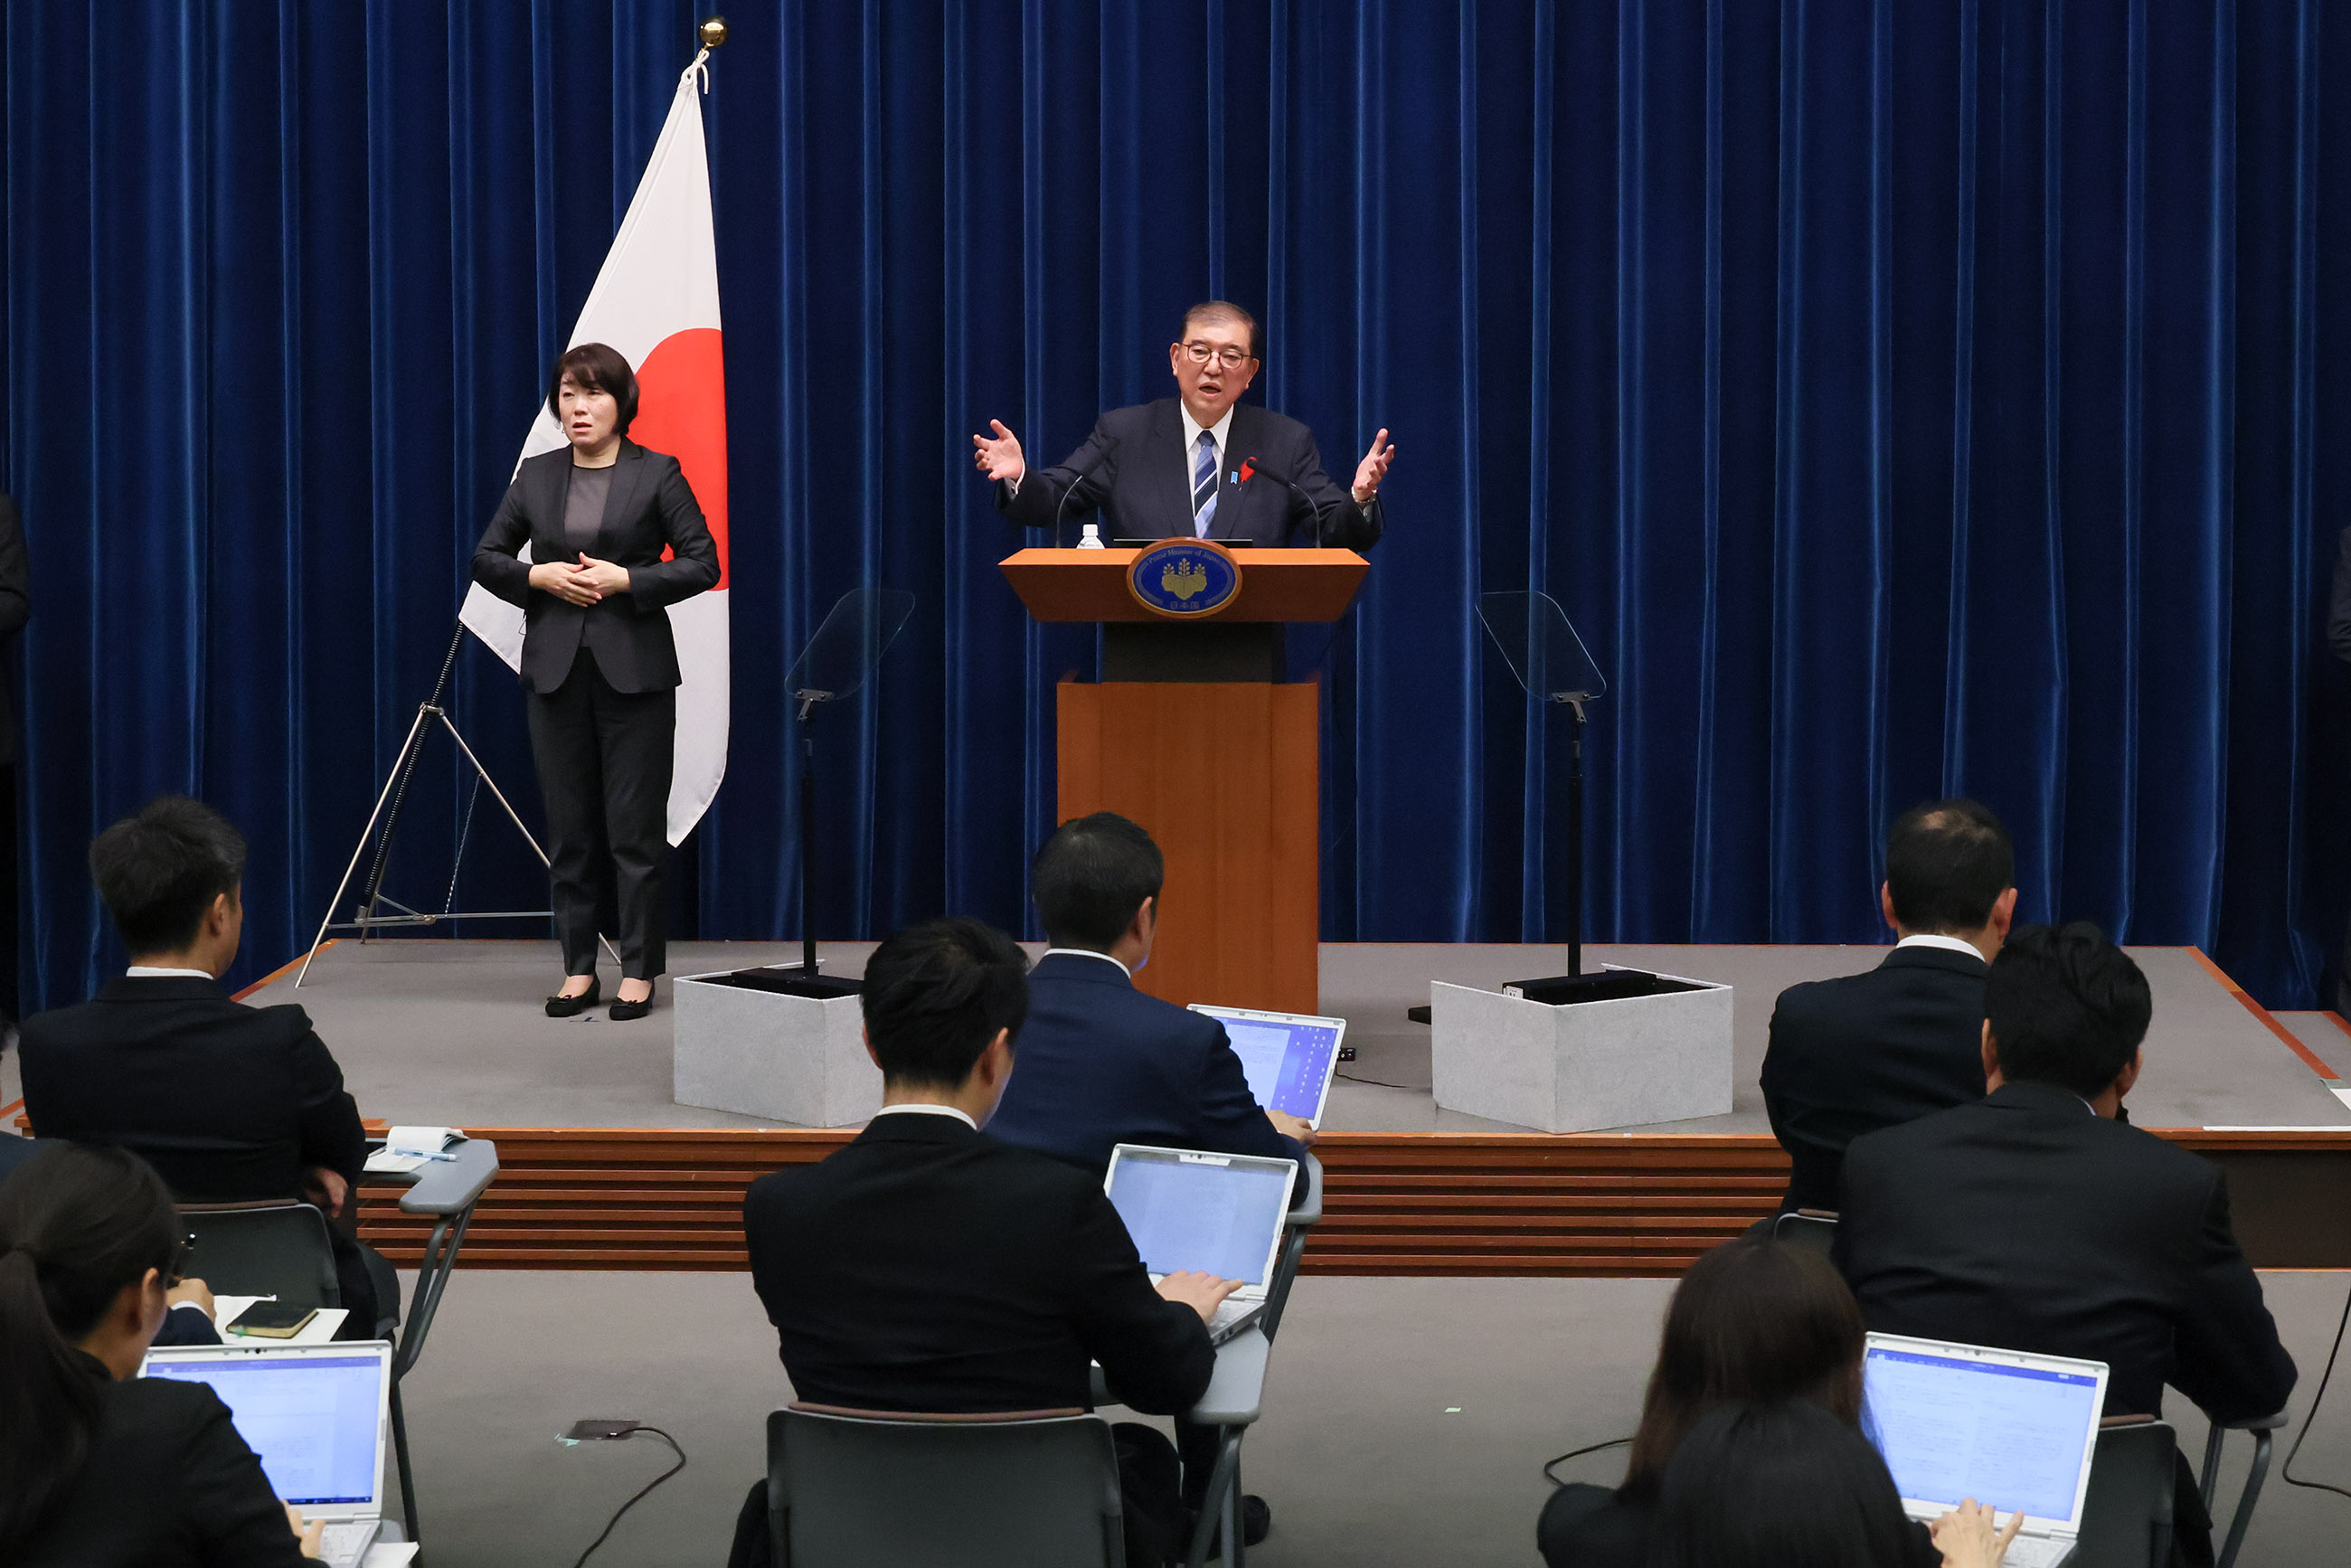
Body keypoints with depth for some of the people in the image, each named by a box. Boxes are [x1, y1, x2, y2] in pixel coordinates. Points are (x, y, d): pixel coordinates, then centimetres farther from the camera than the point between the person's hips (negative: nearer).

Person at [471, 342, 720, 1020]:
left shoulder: (656, 475, 0)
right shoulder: (536, 476, 10)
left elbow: (702, 563, -3)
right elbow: (485, 558, 13)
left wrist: (625, 580, -13)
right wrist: (539, 576, -6)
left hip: (633, 669, -3)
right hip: (555, 670, 3)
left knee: (635, 828, -2)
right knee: (569, 828, 6)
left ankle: (638, 973, 5)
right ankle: (578, 970, 13)